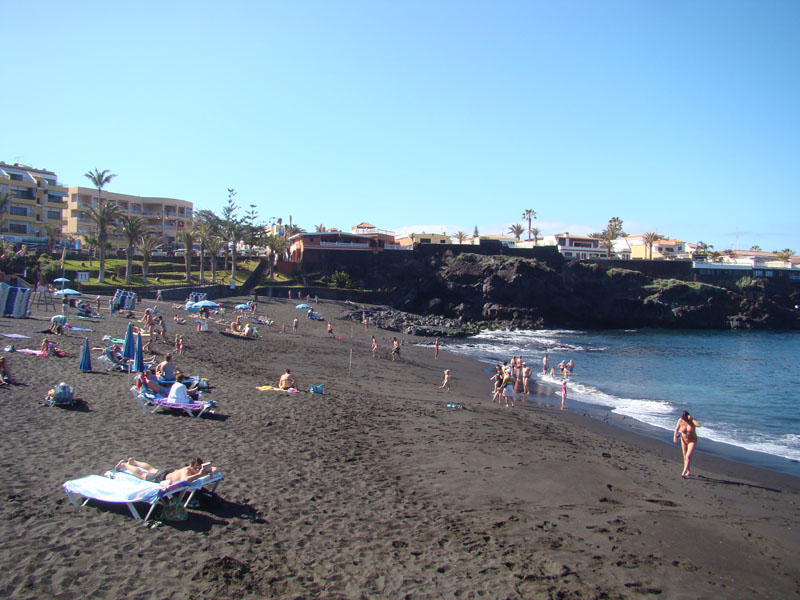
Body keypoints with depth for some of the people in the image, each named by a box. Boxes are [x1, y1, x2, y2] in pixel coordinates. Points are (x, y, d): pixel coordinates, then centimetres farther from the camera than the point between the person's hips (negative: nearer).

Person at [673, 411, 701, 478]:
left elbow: (698, 425, -42)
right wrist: (675, 436, -11)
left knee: (688, 456, -19)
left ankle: (684, 473, -22)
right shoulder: (680, 420, -13)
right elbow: (677, 429, 2)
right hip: (684, 440, 4)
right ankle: (689, 472, 33)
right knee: (685, 457, 12)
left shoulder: (693, 420, -21)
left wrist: (691, 419, -34)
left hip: (692, 441, -4)